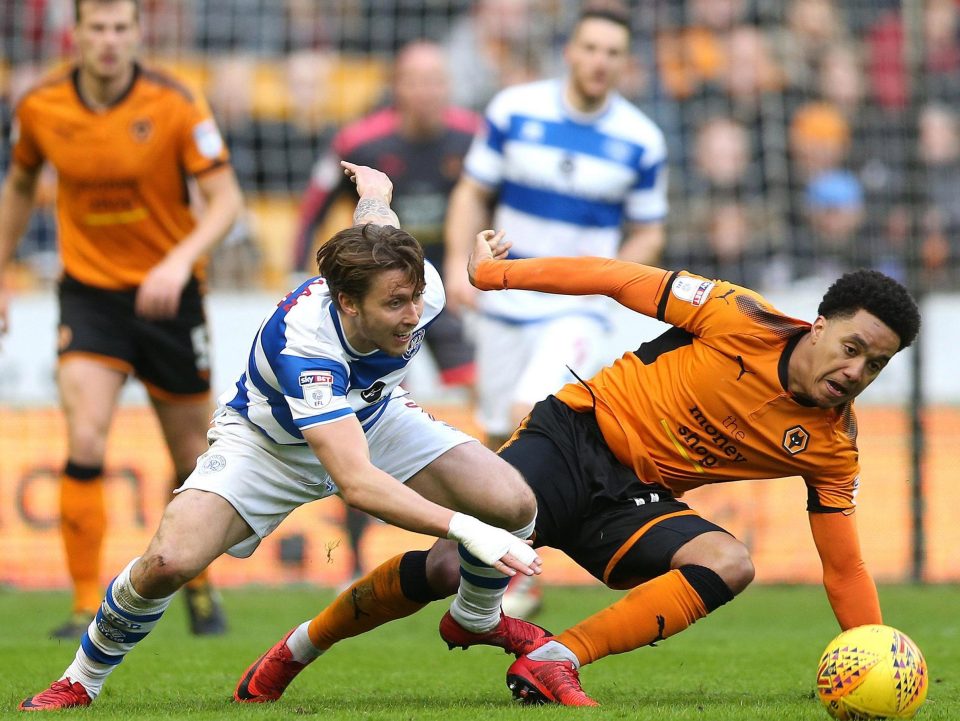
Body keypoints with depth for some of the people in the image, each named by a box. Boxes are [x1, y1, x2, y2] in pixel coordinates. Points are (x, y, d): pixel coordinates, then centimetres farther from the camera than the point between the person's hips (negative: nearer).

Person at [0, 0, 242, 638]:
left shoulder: (175, 105, -13)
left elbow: (226, 197, -15)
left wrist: (181, 260, -31)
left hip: (167, 293, 0)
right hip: (89, 292, 0)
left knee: (192, 455, 9)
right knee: (86, 443, -18)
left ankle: (199, 581, 35)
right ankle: (88, 605, -11)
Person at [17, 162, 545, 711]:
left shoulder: (422, 289, -29)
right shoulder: (302, 343, -45)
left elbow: (375, 213, -2)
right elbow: (357, 483, -52)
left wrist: (373, 187, 23)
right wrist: (468, 531, -59)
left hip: (375, 419, 5)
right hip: (269, 440, -4)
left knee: (515, 503, -16)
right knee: (169, 561, -27)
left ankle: (478, 619, 18)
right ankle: (81, 681, 2)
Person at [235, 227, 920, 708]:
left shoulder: (832, 448, -4)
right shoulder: (741, 319, -15)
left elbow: (845, 568, 2)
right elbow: (615, 278, -9)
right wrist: (492, 272, -7)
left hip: (636, 502, 4)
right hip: (575, 437, -4)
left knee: (729, 563, -27)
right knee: (458, 564, -22)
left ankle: (553, 660, -26)